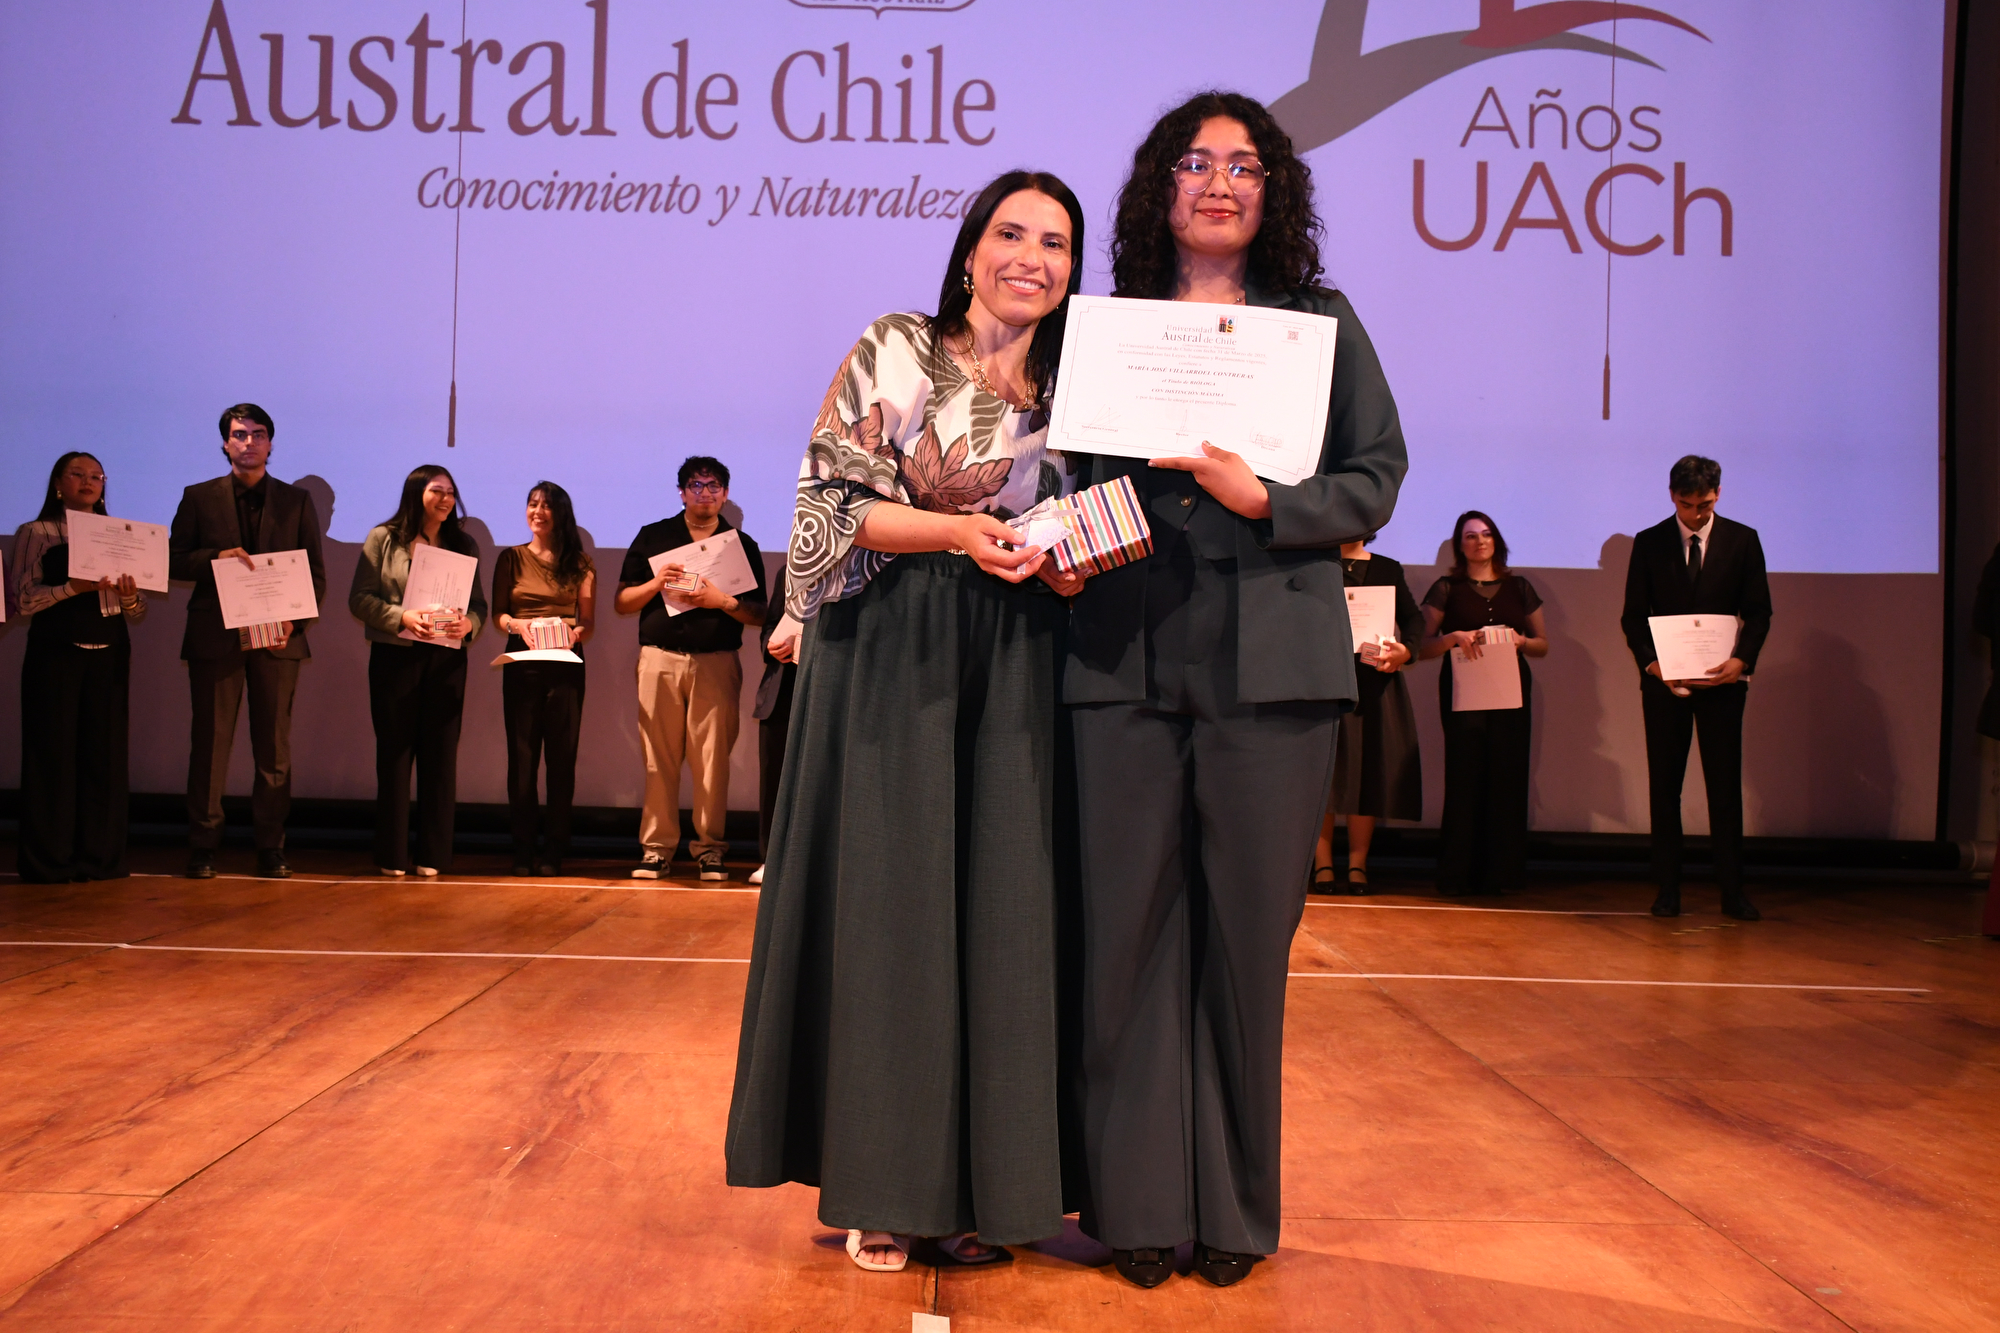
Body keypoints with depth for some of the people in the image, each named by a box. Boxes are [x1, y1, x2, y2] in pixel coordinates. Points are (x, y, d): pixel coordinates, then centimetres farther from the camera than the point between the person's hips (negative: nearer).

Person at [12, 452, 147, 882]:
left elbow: (138, 614, 11)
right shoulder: (35, 533, 6)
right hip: (55, 653, -3)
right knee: (53, 753, -2)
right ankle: (49, 859, 4)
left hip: (109, 655, 3)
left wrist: (129, 596, -10)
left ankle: (101, 856, 8)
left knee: (105, 754, 2)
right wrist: (73, 587, -18)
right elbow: (23, 599, -5)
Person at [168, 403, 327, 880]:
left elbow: (316, 574, 8)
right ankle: (202, 848, 6)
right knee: (210, 743, 0)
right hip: (215, 638, 0)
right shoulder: (199, 497, 10)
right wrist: (215, 558, -13)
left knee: (274, 747, 1)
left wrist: (294, 620, -8)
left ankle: (271, 849, 6)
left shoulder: (296, 502, 11)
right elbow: (174, 561, 7)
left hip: (277, 638, 0)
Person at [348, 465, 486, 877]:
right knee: (395, 753, 0)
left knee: (440, 754, 1)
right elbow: (360, 598, -2)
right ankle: (392, 857, 7)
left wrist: (469, 623, -12)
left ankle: (434, 856, 8)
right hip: (394, 657, -2)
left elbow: (479, 603, 10)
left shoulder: (464, 545, 13)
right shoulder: (384, 538, 4)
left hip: (447, 659, 2)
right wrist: (402, 618, -17)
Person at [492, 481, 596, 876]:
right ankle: (522, 853, 4)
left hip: (565, 667, 0)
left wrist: (576, 632, -16)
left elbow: (589, 621, 6)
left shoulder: (579, 563, 11)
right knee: (522, 757, -2)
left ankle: (554, 853, 4)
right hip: (522, 664, 0)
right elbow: (497, 613, 6)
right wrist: (516, 624, -16)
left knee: (562, 758, -1)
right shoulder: (511, 558, 11)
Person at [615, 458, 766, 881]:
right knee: (659, 758, -2)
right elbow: (622, 603, 11)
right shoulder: (652, 537, 14)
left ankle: (709, 849, 3)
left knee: (712, 758, -4)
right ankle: (657, 847, 4)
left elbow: (759, 614, 8)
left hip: (717, 662, 0)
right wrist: (656, 583, -6)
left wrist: (723, 601, -10)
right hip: (660, 658, 1)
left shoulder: (742, 545, 13)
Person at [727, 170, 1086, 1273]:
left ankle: (979, 1181, 13)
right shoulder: (894, 354, 0)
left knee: (998, 906, 2)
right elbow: (831, 504, -5)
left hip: (1012, 675, 4)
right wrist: (959, 532, -17)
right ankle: (880, 1185, 10)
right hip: (891, 663, -4)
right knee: (886, 899, -2)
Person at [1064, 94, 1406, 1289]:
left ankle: (1234, 1204, 17)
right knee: (1129, 924, 0)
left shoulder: (1322, 324, 12)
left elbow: (1377, 475, 5)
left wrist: (1264, 501, -11)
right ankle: (1139, 1200, 13)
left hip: (1270, 664, -1)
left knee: (1249, 931, 2)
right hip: (1126, 659, 1)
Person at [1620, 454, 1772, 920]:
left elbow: (1759, 611, 3)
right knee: (1664, 786, 3)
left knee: (1725, 786, 1)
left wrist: (1741, 660, -14)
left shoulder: (1742, 540, 4)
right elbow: (1633, 615, 3)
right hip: (1664, 681, 0)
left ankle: (1733, 891, 6)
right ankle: (1667, 890, 10)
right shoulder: (1649, 542, 4)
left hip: (1722, 678, 0)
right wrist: (1651, 662, -13)